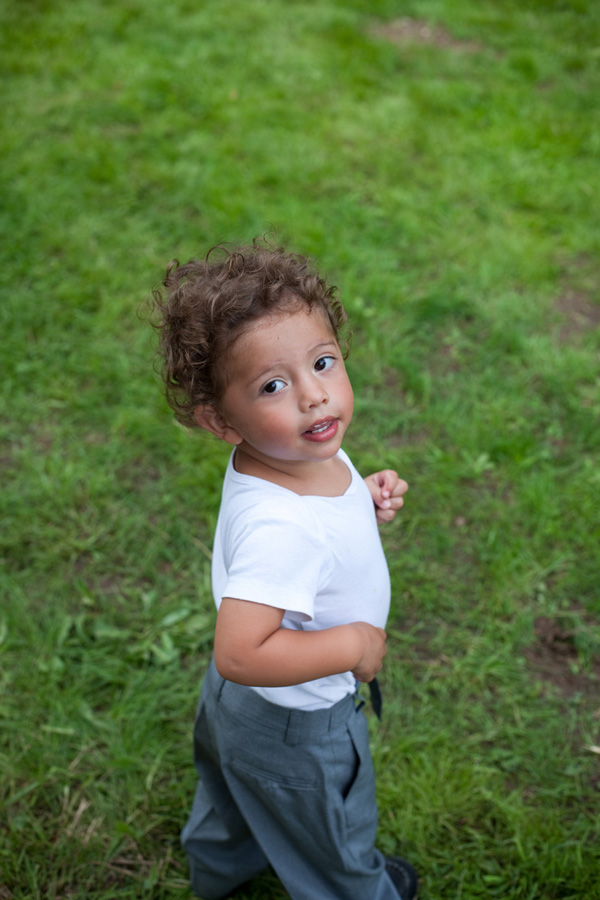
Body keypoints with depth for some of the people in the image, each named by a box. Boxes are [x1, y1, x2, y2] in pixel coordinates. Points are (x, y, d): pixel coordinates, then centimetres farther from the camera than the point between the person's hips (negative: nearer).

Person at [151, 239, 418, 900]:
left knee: (235, 796, 38)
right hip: (296, 725, -8)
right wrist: (354, 645, -34)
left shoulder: (303, 452, -15)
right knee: (333, 839, 26)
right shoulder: (280, 529, -43)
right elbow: (240, 654, -46)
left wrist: (366, 501, -14)